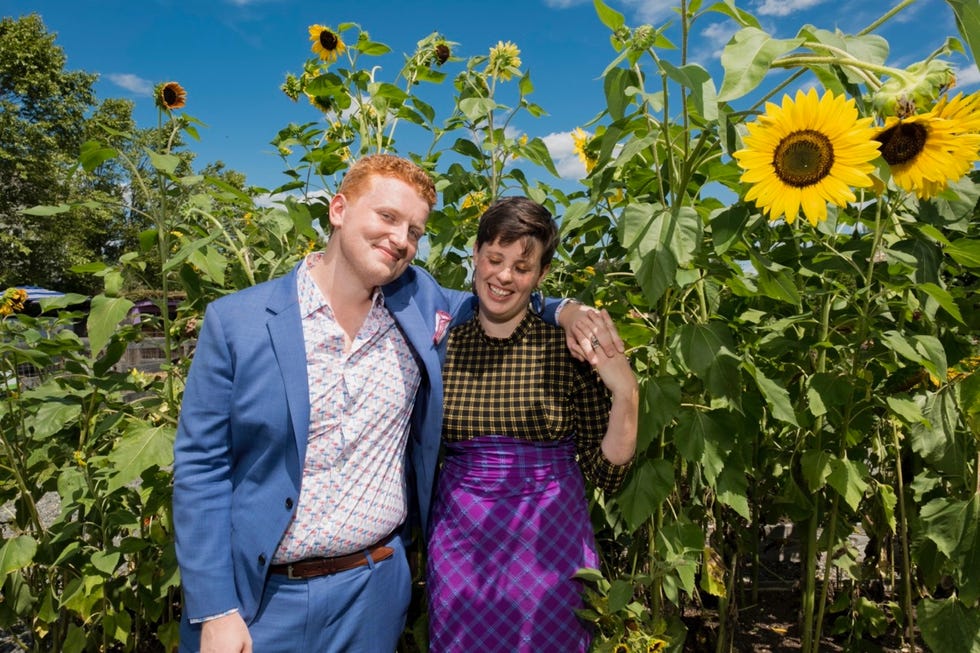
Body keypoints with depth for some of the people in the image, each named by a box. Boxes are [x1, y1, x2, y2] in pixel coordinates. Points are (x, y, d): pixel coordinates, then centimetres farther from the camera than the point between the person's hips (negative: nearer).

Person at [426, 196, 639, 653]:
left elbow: (607, 473, -9)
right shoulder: (442, 345, -4)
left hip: (549, 541, -1)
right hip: (458, 543, 2)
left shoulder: (569, 346, -10)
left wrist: (625, 396, -21)